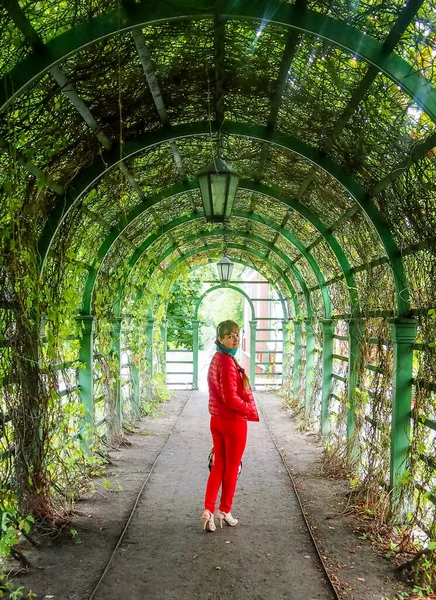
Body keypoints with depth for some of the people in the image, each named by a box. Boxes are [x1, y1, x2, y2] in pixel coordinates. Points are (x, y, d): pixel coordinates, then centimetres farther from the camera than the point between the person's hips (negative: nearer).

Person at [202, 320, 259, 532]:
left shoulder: (216, 359, 8)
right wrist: (251, 410, -10)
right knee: (232, 468, 8)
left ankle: (208, 510, 11)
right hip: (233, 421, -8)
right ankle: (224, 511, 21)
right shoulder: (228, 362, -22)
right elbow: (231, 398, -25)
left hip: (217, 420, 9)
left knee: (218, 465, 15)